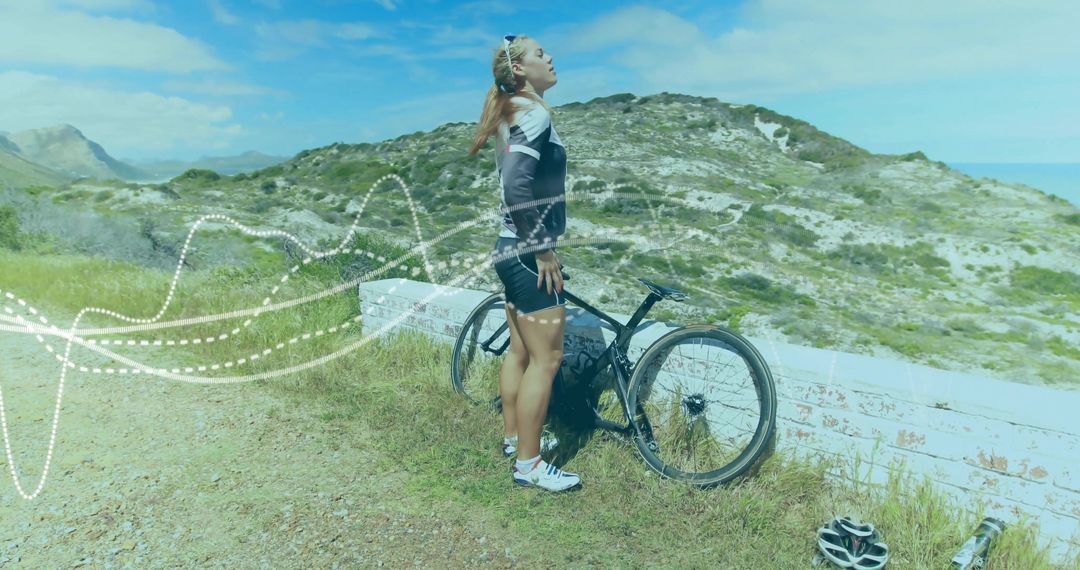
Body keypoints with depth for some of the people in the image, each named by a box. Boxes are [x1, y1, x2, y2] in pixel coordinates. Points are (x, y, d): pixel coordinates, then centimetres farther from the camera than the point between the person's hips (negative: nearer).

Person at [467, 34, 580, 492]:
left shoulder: (511, 115, 15)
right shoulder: (535, 114, -14)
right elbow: (517, 186, -28)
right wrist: (544, 248, -20)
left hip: (512, 249, 10)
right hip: (528, 253, -10)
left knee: (520, 351, 18)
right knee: (546, 358, -3)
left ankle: (514, 437, 32)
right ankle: (529, 464, 7)